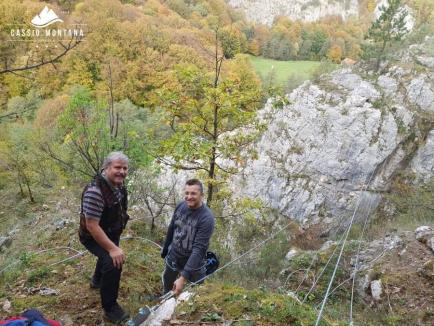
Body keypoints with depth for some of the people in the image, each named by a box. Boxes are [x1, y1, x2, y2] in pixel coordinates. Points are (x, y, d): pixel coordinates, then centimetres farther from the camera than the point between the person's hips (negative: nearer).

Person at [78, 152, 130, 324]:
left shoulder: (118, 185, -8)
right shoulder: (95, 191, -36)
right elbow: (91, 226, -34)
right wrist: (113, 249, -34)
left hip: (110, 233, 9)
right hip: (94, 236, -9)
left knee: (108, 256, 31)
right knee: (113, 262, -26)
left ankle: (97, 281, 62)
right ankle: (110, 308, -6)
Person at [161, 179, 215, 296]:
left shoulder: (207, 218, -28)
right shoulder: (180, 206, -11)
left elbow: (199, 249, -31)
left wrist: (183, 278, -35)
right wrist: (165, 249, 17)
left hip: (193, 263, -5)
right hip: (172, 258, 6)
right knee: (167, 290, 25)